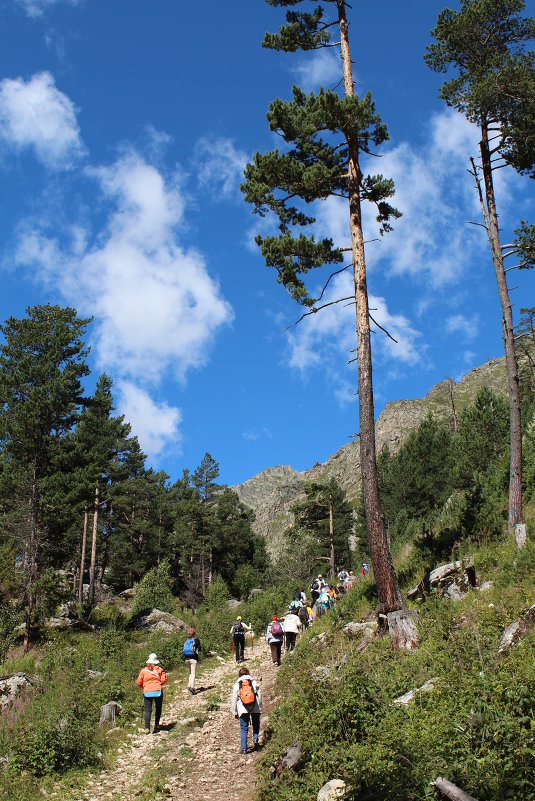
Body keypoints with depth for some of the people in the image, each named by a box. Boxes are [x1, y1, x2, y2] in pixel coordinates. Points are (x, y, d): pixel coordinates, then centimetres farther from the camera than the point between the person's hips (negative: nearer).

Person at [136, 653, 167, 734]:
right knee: (158, 708, 18)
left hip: (147, 693, 0)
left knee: (148, 710, 1)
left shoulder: (143, 670, 8)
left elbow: (139, 683, 6)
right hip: (158, 691, 0)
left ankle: (147, 728, -10)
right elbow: (164, 679, -3)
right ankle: (156, 725, 15)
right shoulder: (159, 669, 6)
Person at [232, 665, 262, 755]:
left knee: (244, 728, 6)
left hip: (243, 709, 0)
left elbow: (234, 699, 7)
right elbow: (259, 696, 4)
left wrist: (235, 712, 15)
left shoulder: (236, 685, 6)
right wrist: (260, 709, 11)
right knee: (256, 724, 21)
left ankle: (243, 748, 1)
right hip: (255, 708, 0)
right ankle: (255, 738, -3)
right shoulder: (254, 682, 6)